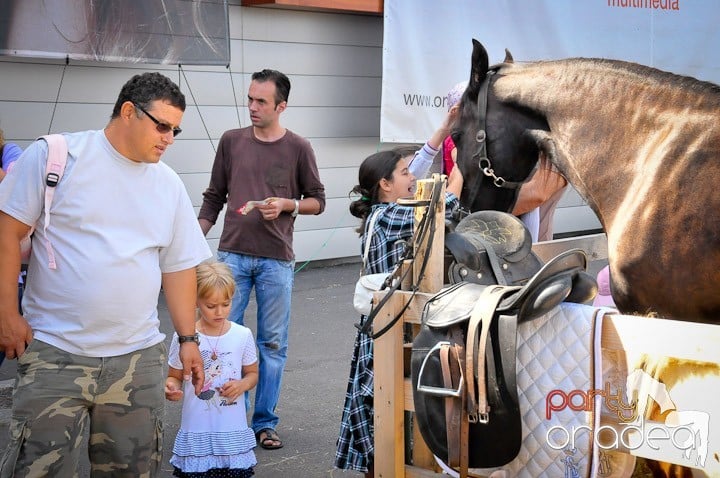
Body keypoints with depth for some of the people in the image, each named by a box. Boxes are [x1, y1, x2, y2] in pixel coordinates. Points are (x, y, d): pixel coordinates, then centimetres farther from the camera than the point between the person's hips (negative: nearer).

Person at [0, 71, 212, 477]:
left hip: (138, 360, 4)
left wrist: (188, 338, 12)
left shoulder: (169, 184, 11)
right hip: (55, 355, -4)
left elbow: (179, 266, 15)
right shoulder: (55, 155, -3)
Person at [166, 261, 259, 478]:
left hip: (233, 430, 1)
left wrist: (242, 385, -11)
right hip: (196, 430, -1)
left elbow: (252, 373, 10)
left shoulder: (242, 335, -1)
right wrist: (171, 388, -18)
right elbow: (175, 376, 4)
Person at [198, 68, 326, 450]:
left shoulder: (298, 148, 1)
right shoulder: (231, 141, 5)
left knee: (273, 343, 6)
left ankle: (265, 422, 18)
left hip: (276, 260, -1)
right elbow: (213, 198, 12)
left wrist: (286, 204, -11)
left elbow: (317, 201, 8)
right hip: (232, 255, 1)